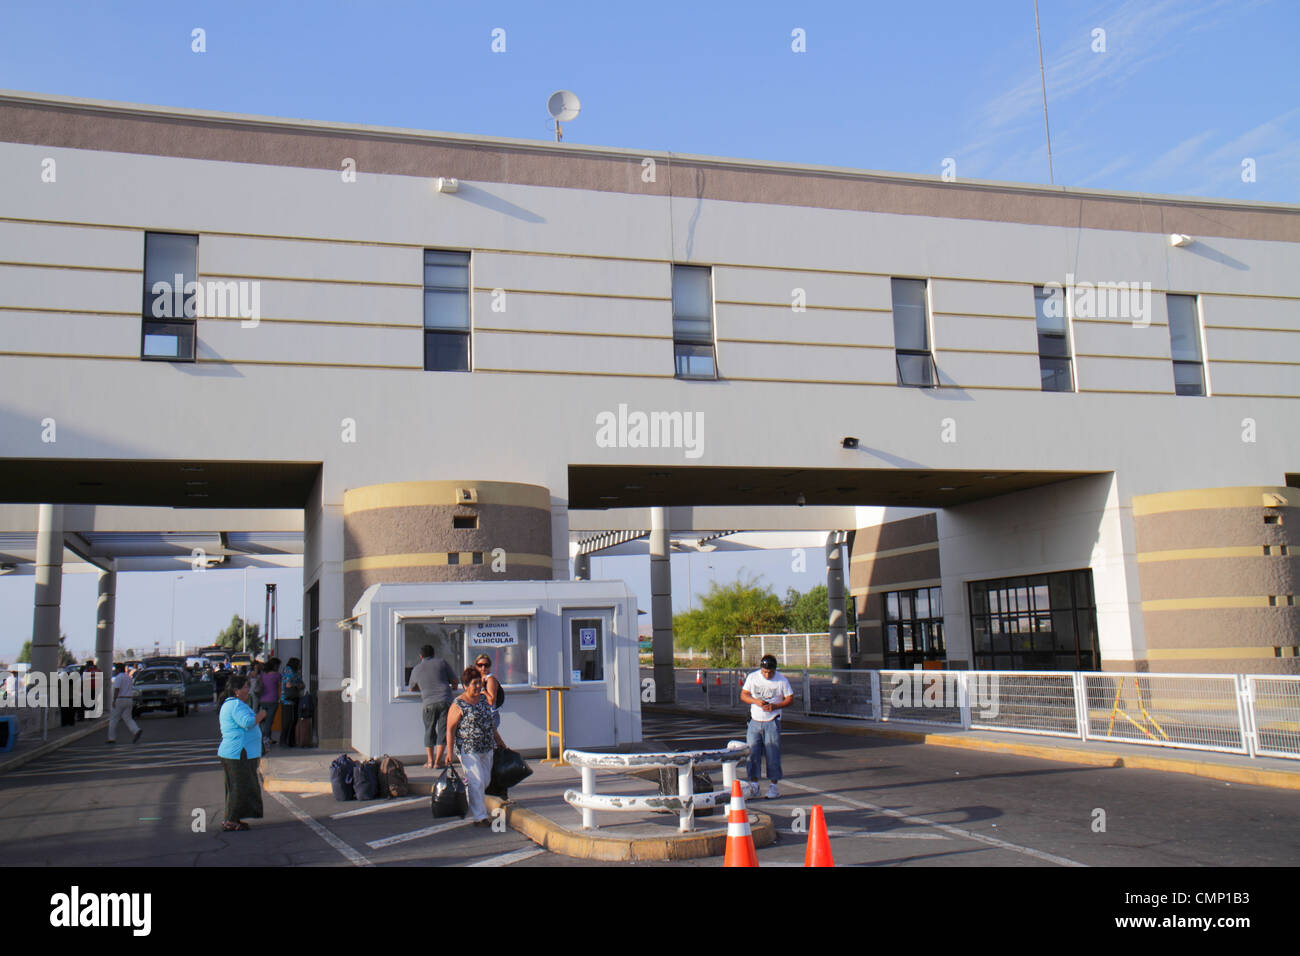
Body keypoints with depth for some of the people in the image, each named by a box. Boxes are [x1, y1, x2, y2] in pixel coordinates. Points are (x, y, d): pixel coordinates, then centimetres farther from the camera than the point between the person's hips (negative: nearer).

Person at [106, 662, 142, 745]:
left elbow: (117, 689, -19)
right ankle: (137, 731, -21)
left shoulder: (118, 677, -8)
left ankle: (112, 738, 9)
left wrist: (114, 700, -20)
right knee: (128, 719, 3)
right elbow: (131, 689, 20)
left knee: (113, 719, 5)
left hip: (120, 700, -7)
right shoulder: (128, 677, 17)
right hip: (129, 700, 7)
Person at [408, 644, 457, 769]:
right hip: (445, 700, -1)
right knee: (443, 730, 3)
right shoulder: (441, 662, 8)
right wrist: (453, 688, 35)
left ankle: (430, 760, 10)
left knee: (429, 731, 14)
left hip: (428, 703, 1)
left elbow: (412, 688, 30)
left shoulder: (416, 669, 13)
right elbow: (454, 681, 13)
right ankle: (437, 761, 0)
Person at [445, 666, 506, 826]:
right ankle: (479, 817, -2)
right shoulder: (458, 705, -12)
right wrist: (449, 751, -18)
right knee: (476, 782, -9)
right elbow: (450, 730, -12)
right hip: (468, 750, -7)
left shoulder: (484, 699, 8)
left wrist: (498, 740, 25)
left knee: (486, 780, 11)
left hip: (487, 748, 7)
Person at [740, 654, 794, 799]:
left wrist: (775, 706, -17)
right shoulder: (752, 677, 1)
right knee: (752, 753, 2)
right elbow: (743, 695, 6)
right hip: (755, 721, 3)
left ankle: (774, 786, 8)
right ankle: (754, 784, 12)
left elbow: (790, 699, -1)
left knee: (773, 754, -2)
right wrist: (756, 701, -14)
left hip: (772, 722, -2)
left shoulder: (782, 680, -5)